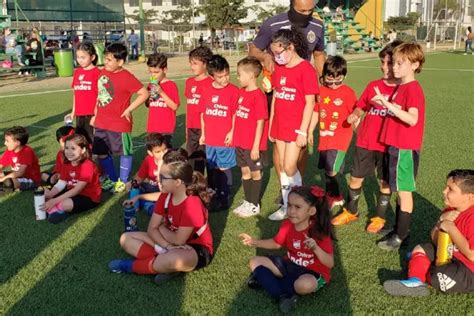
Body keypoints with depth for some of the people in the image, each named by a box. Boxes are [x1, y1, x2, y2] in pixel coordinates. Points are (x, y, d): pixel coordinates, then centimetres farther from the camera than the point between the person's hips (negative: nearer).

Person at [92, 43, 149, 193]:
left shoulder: (126, 77, -17)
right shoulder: (103, 72, 4)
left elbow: (144, 93, -17)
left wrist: (129, 109, -16)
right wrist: (96, 115, 15)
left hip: (119, 124, -7)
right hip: (101, 123, 7)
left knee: (124, 152, 8)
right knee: (101, 152, 15)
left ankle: (123, 182, 24)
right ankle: (111, 179, 33)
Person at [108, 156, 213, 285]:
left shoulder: (192, 205, -27)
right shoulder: (165, 196, -5)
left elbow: (178, 240, -25)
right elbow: (151, 229, -6)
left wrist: (161, 228, -7)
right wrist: (167, 246, -24)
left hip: (197, 251, -8)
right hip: (171, 244, 8)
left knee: (172, 259, -44)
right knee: (126, 238, 0)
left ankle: (130, 266, -17)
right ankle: (163, 263, -18)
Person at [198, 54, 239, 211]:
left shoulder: (233, 91, -9)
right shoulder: (206, 91, 3)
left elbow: (236, 114, -8)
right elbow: (203, 113, 10)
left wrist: (232, 132, -12)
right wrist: (203, 133, 10)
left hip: (225, 138, -5)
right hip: (210, 138, 5)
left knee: (224, 168, 3)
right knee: (212, 169, 15)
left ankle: (224, 199, 15)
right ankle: (213, 197, 30)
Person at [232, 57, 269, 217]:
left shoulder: (258, 96, -17)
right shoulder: (241, 92, 6)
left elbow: (260, 123, -17)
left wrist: (256, 146, -17)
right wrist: (234, 133, 11)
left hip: (253, 144, -7)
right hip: (240, 142, 7)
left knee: (255, 173, 8)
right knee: (245, 171, 16)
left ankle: (254, 205, 20)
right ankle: (247, 201, 30)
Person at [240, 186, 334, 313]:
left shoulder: (320, 232, -23)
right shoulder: (287, 225, -7)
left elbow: (330, 264, -25)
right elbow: (276, 243, 12)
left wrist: (315, 248, -41)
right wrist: (254, 242, -2)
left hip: (313, 272, -6)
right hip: (291, 265, 6)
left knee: (305, 285, -42)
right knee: (255, 262, -3)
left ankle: (265, 279, -17)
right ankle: (283, 296, -18)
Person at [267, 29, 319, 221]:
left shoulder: (306, 69, -12)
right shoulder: (279, 69, 8)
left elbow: (310, 102, -13)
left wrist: (303, 131, -14)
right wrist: (271, 126, 13)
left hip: (296, 128, -6)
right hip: (280, 127, 6)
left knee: (290, 168, -6)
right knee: (283, 167, 10)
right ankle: (287, 206, 21)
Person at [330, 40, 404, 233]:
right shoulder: (373, 85, 3)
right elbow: (361, 106, 14)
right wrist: (355, 115, -7)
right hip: (365, 142, 4)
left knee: (384, 181, 10)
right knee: (355, 178, 13)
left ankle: (380, 217, 29)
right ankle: (351, 211, 33)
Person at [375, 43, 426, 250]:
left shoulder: (413, 89, -16)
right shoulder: (402, 87, 13)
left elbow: (412, 119, -29)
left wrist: (388, 104, -33)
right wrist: (386, 104, 7)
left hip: (405, 149, -9)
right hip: (396, 146, 9)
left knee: (404, 191, 0)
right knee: (400, 190, 16)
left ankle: (401, 237, 9)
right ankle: (399, 230, 28)